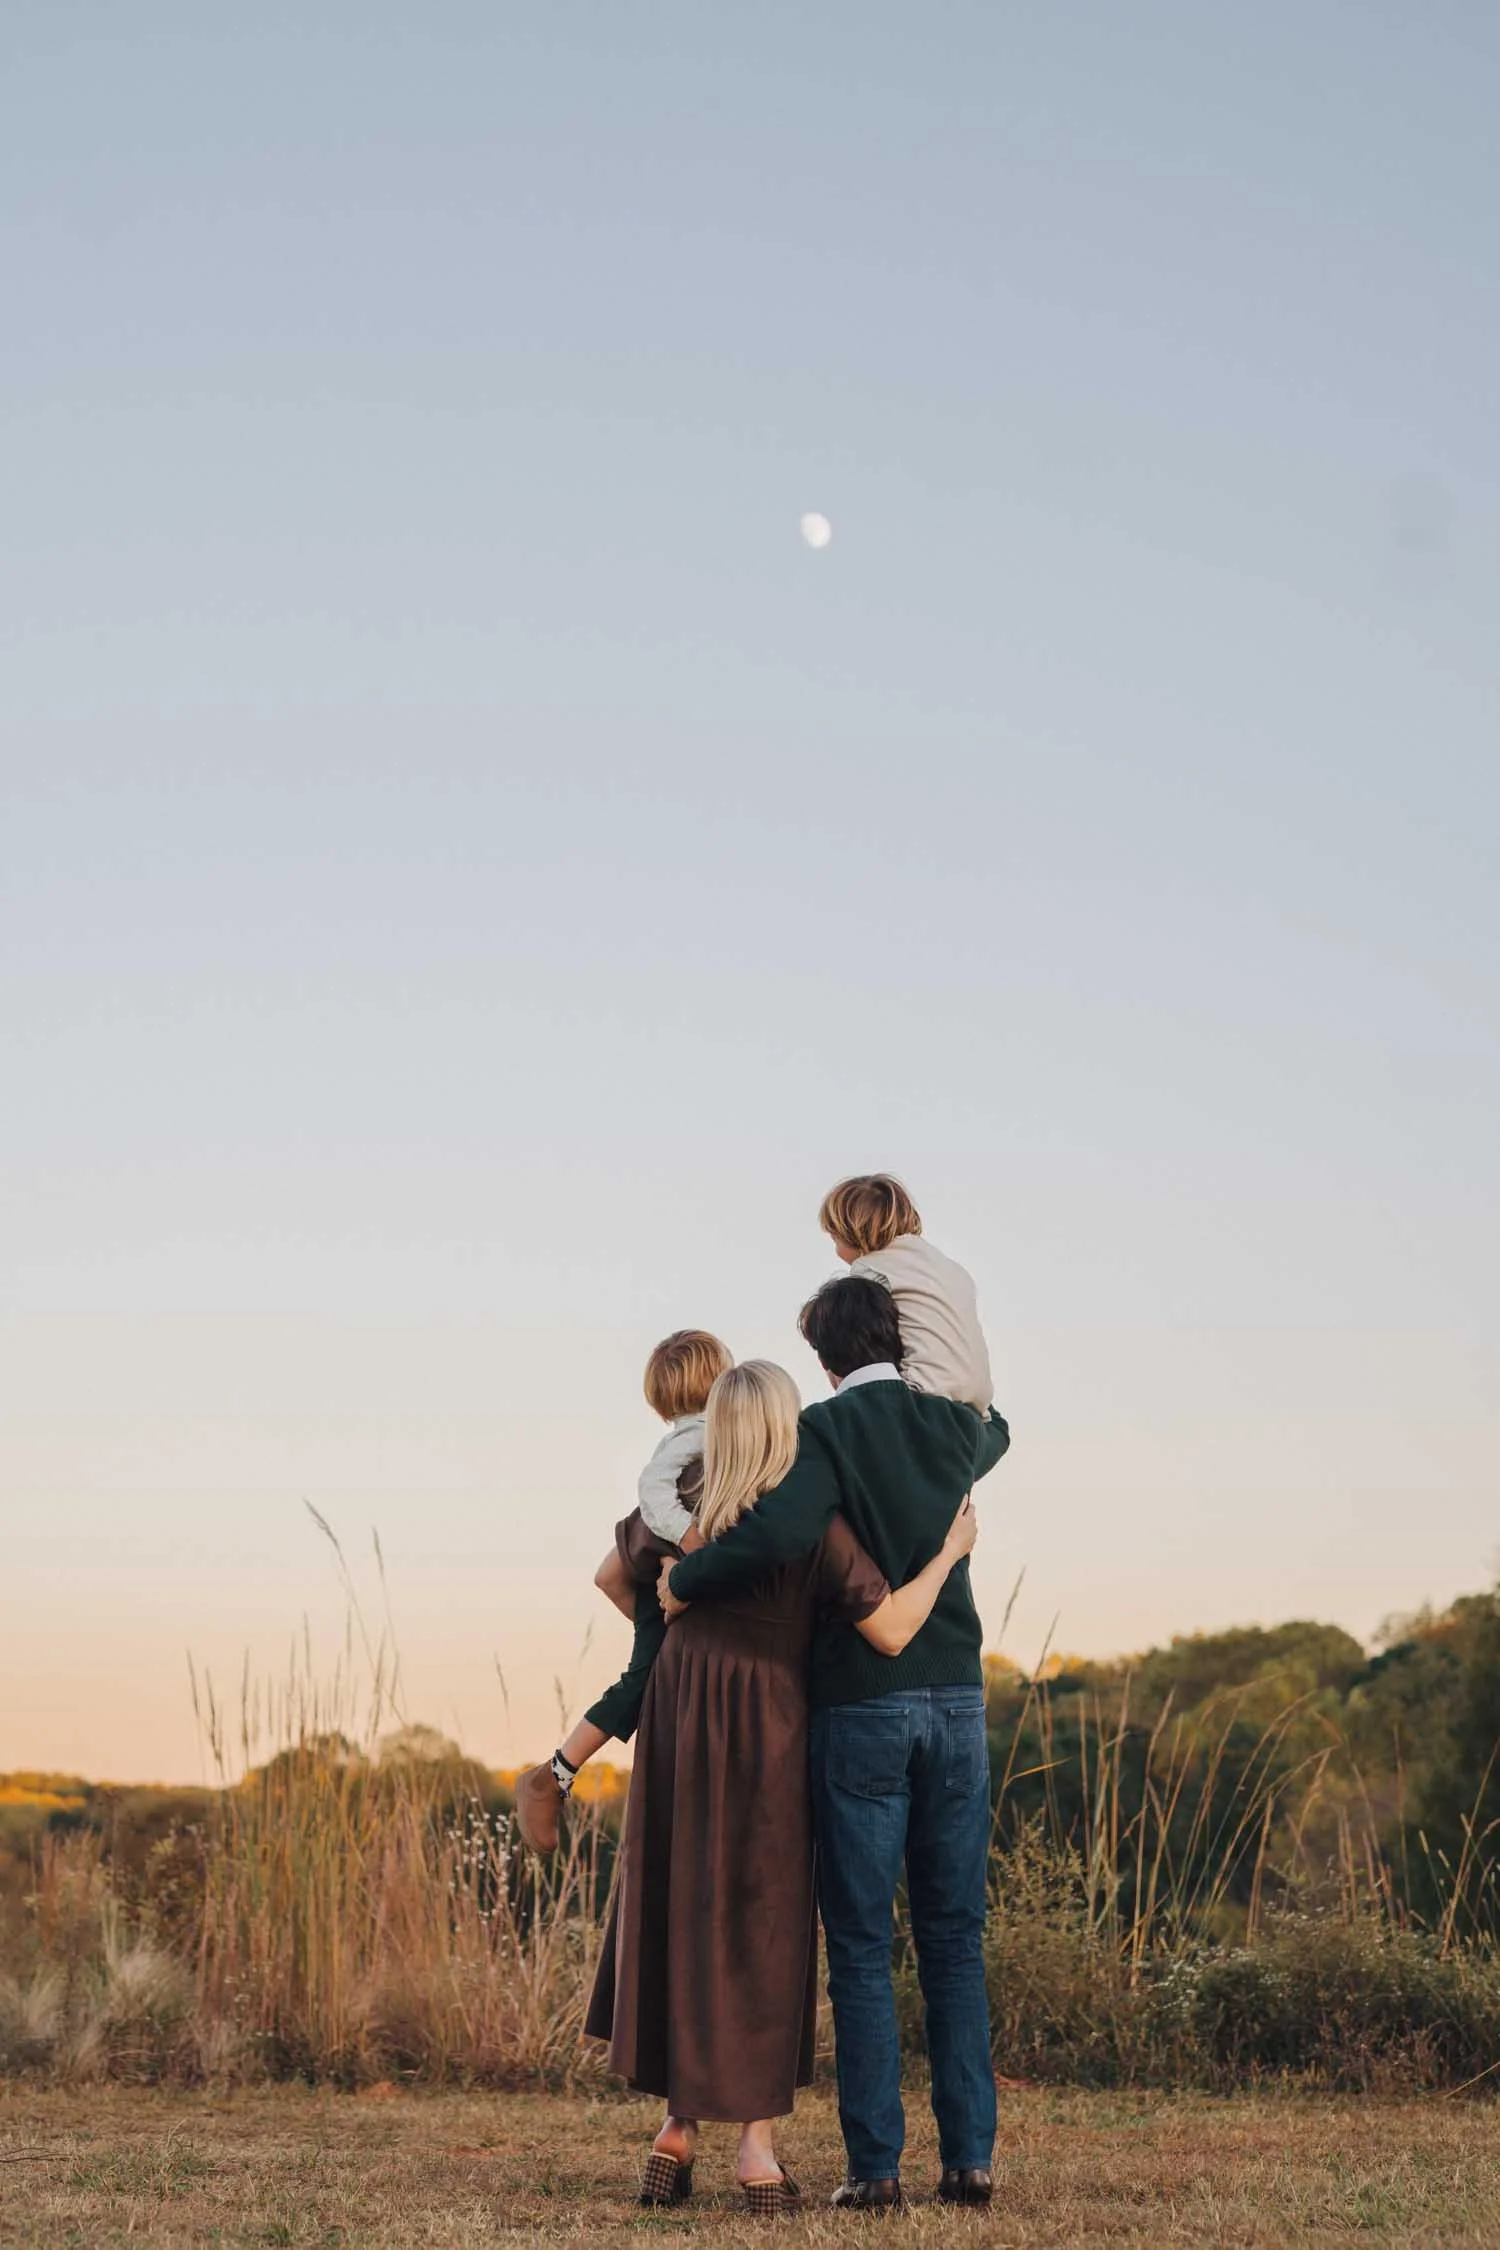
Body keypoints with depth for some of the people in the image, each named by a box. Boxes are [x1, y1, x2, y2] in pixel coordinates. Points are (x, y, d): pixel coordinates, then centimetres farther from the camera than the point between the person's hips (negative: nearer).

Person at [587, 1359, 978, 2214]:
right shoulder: (814, 1524, -13)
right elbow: (891, 1633, -15)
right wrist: (949, 1553, -1)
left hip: (676, 1736, 4)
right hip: (765, 1742, -4)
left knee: (673, 1922, 14)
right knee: (763, 1934, 5)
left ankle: (678, 2129, 11)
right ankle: (759, 2146, 4)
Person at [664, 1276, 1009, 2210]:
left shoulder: (826, 1430, -9)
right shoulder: (957, 1427, 8)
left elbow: (781, 1535, -25)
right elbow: (996, 1433, 34)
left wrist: (684, 1581, -11)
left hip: (863, 1704, -4)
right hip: (956, 1698, 4)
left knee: (863, 1945, 3)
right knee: (955, 1940, 10)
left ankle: (876, 2162, 2)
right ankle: (971, 2154, 9)